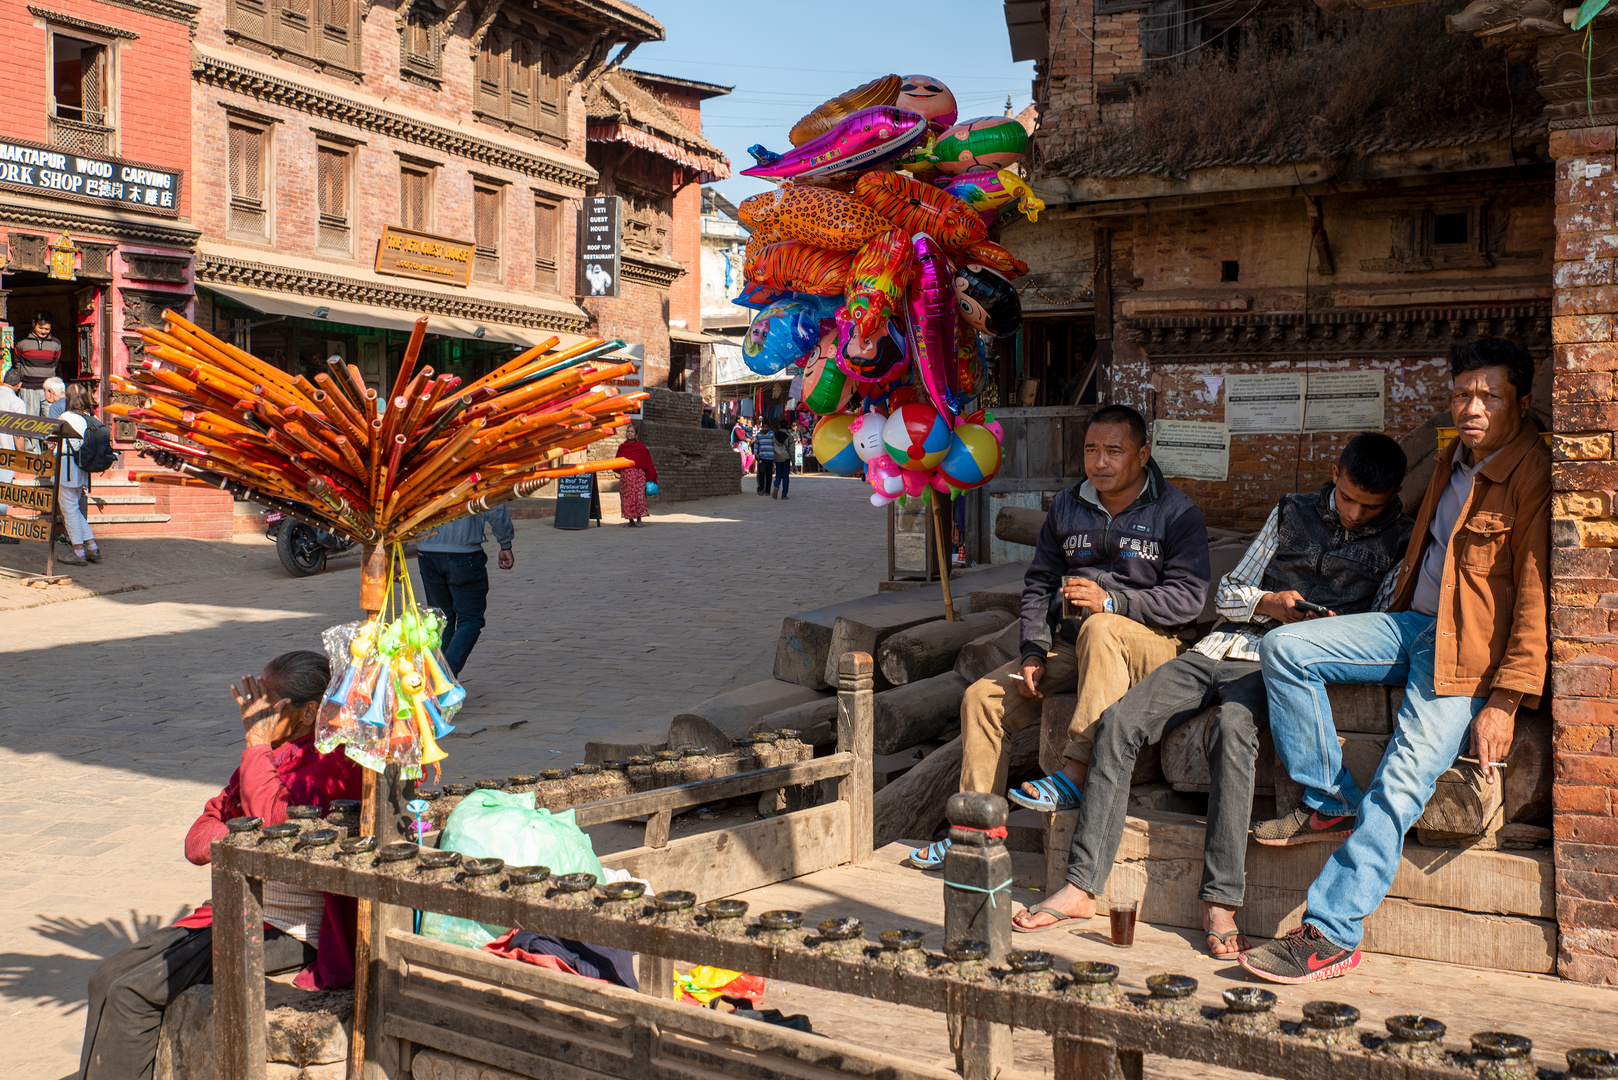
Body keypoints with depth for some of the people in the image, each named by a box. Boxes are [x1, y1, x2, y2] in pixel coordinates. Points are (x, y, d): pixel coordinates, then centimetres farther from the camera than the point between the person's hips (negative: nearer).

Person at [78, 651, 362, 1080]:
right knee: (108, 978, 1)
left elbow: (272, 826, -30)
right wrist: (235, 839, -12)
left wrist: (256, 741, -19)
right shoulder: (268, 755, 12)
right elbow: (198, 840, 12)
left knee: (133, 994, -13)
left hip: (288, 933, -9)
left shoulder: (333, 764, -15)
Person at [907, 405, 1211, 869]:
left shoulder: (1177, 513, -4)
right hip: (1074, 645, 6)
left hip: (1153, 644, -5)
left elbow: (1188, 597, -14)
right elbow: (1039, 582, 16)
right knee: (982, 697, -10)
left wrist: (1112, 601, -27)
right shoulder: (1067, 507, 12)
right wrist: (1034, 652, 1)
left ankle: (1074, 774, -39)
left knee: (1100, 629, -40)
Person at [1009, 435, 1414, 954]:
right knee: (1118, 722, -17)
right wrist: (1271, 603, -4)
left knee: (1233, 727, -38)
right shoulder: (1292, 512, 19)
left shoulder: (1399, 540, 10)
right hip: (1222, 646, 4)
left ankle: (1220, 902, -32)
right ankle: (1081, 885, -14)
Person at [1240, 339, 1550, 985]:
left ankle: (1332, 936, -19)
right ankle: (1330, 805, -3)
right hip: (1413, 622, 8)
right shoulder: (1452, 460, 16)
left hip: (1471, 647, -8)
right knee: (1284, 649, -9)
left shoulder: (1532, 474, -11)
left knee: (1401, 782, -21)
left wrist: (1505, 700, -20)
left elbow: (1536, 594, -16)